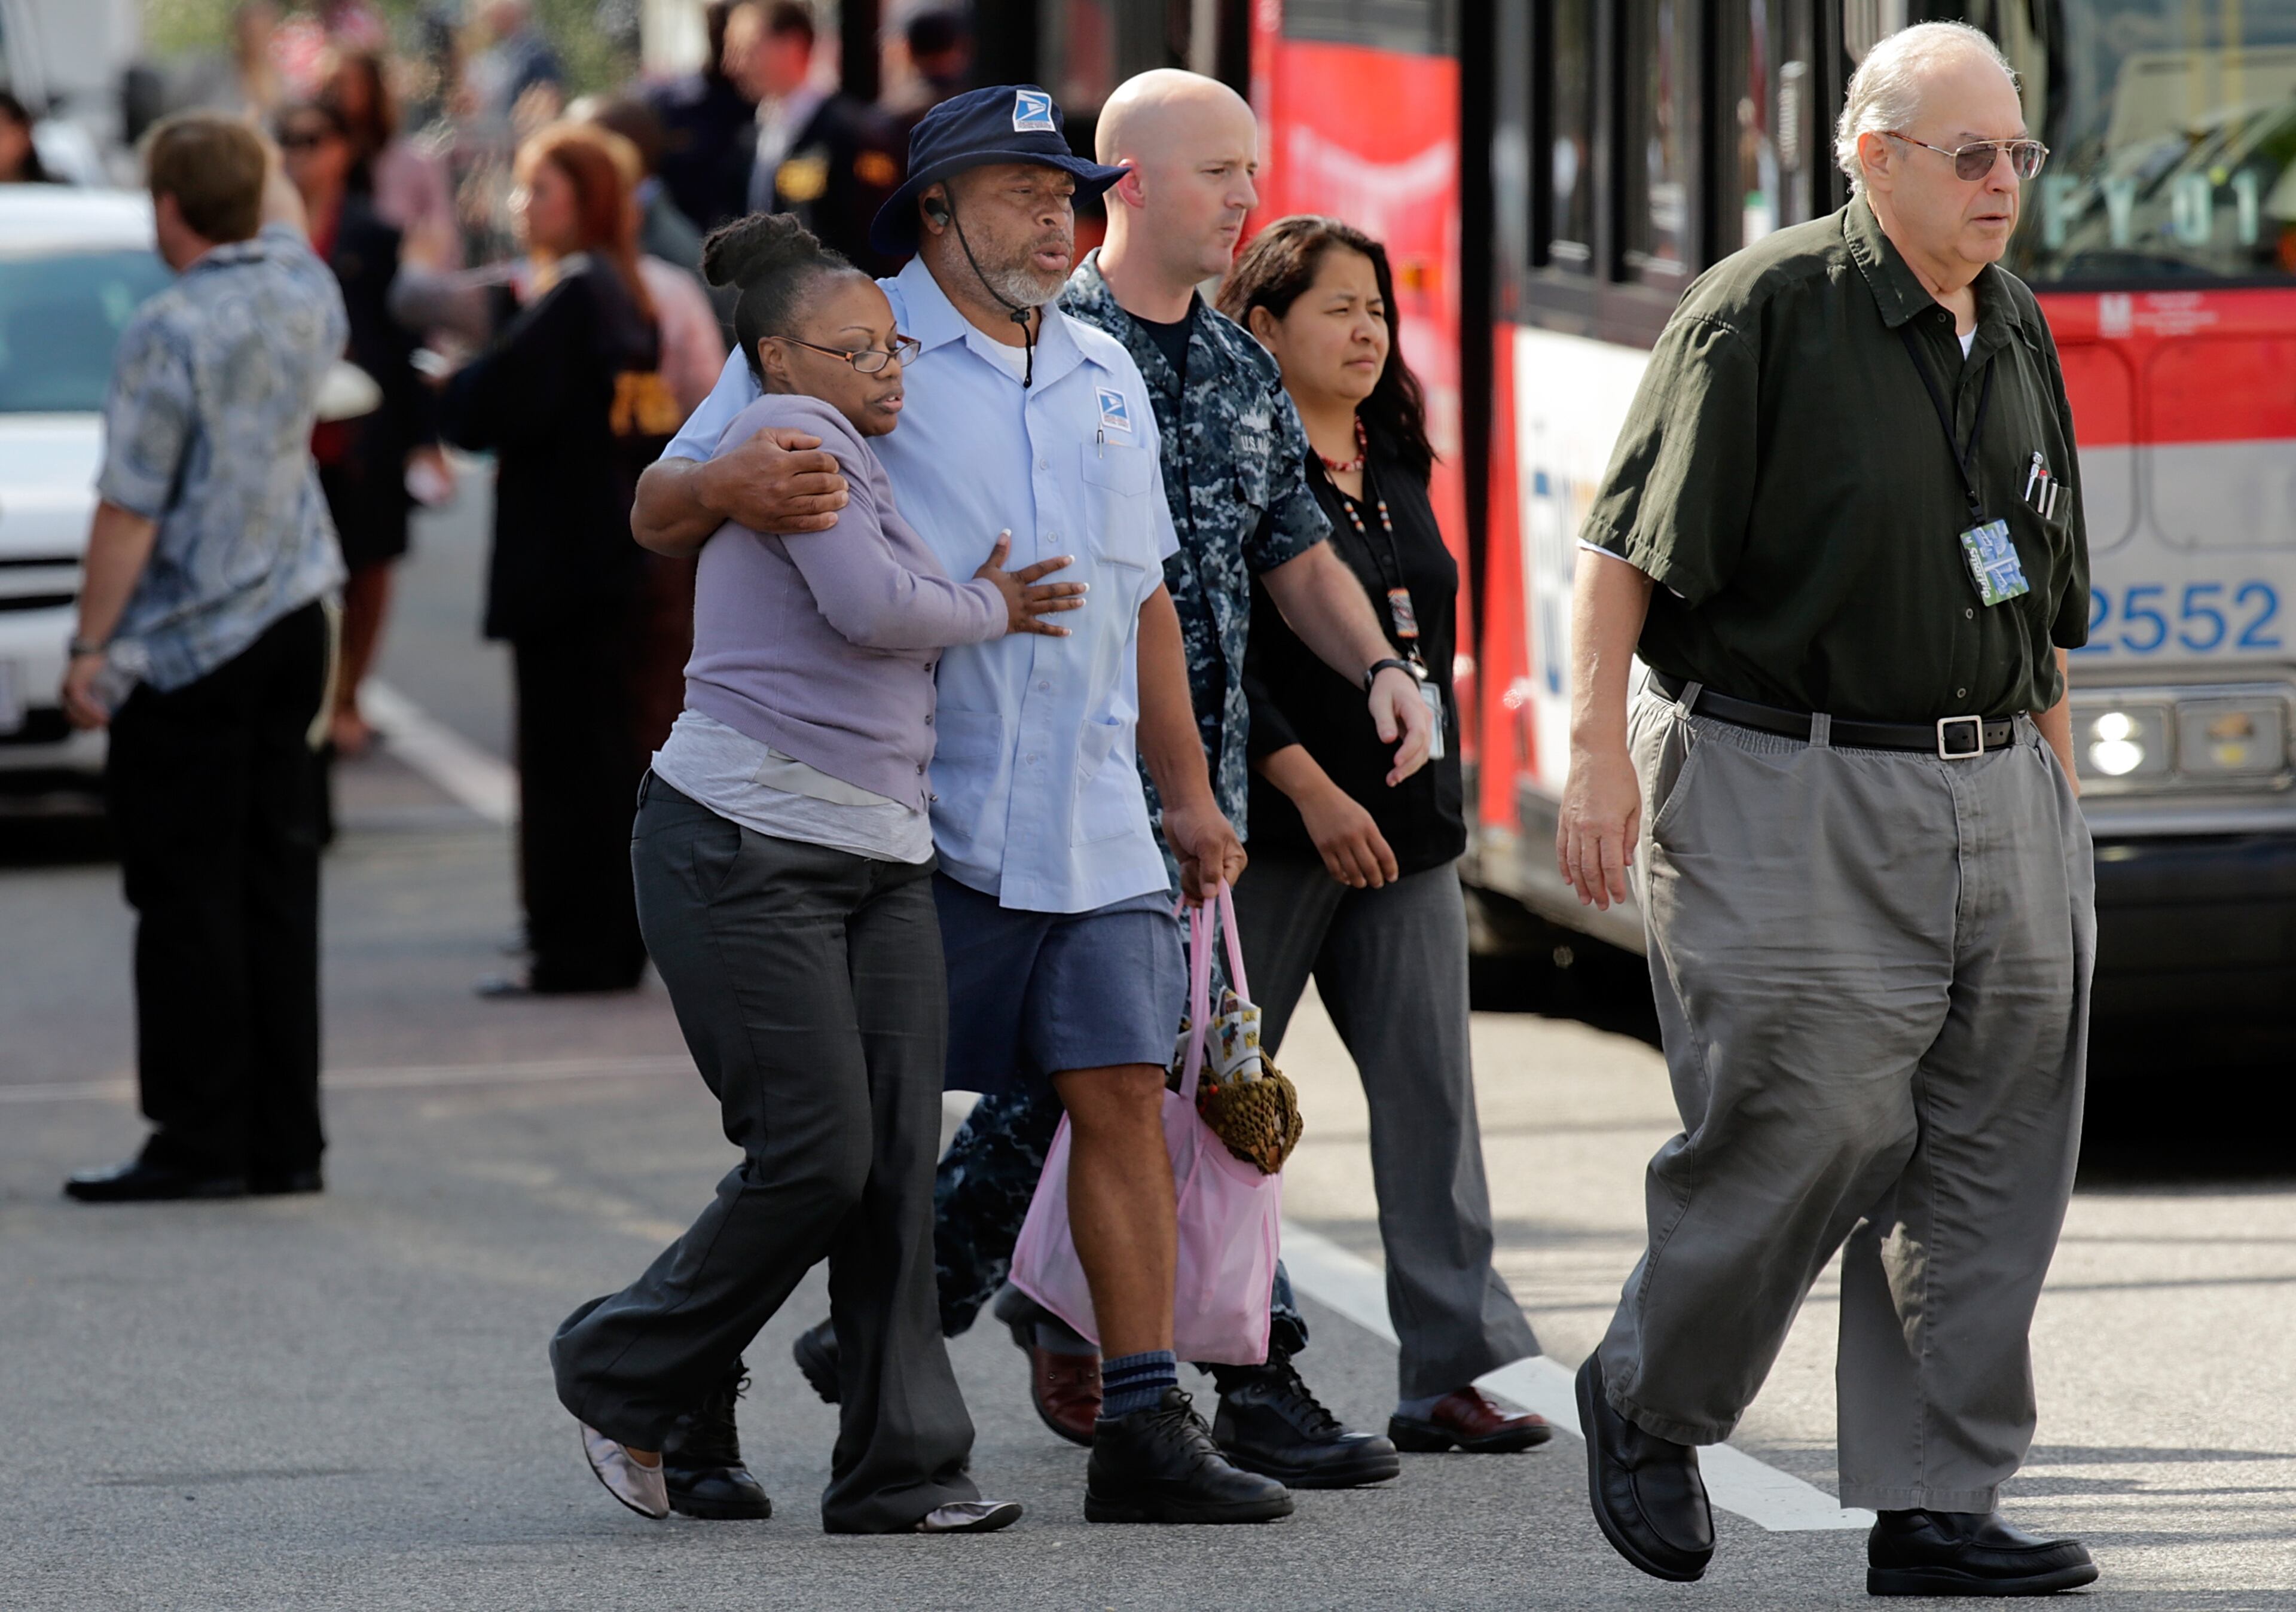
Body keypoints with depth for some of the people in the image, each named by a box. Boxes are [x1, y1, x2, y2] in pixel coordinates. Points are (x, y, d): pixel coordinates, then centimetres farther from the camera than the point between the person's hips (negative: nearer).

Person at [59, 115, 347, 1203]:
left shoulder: (171, 333, -17)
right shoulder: (305, 295, 3)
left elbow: (130, 509, -17)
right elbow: (286, 226, 31)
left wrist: (89, 646, -12)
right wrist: (253, 154, 35)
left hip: (193, 644, -7)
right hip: (294, 621, 7)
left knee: (187, 892, -3)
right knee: (277, 882, 9)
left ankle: (202, 1141, -3)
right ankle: (285, 1140, 11)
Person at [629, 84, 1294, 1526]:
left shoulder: (1107, 377, 18)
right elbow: (656, 515, -3)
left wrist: (1188, 792, 20)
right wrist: (732, 487, -27)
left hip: (1091, 829, 5)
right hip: (914, 822, -5)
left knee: (1122, 1096, -3)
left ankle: (1146, 1430, -2)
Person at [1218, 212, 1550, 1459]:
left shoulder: (1395, 466, 15)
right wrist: (1310, 789, -21)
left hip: (1405, 834, 7)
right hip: (1274, 836, -7)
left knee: (1429, 1092, -1)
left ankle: (1452, 1369, -2)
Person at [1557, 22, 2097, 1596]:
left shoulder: (2017, 332, 15)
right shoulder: (1765, 311, -8)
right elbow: (1625, 545, -9)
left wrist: (2055, 793, 19)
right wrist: (1601, 751, -16)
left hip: (1993, 798, 7)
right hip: (1791, 798, -7)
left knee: (1994, 1157, 3)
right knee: (1809, 1127, -7)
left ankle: (1938, 1505, 10)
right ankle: (1647, 1405, 18)